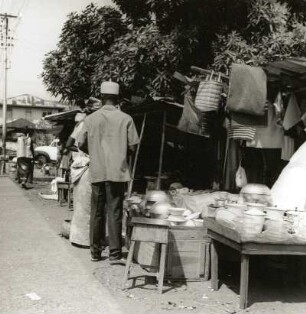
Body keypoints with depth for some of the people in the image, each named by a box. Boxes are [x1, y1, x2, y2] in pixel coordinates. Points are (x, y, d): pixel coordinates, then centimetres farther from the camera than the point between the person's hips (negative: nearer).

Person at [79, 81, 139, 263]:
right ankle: (115, 254, 3)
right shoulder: (126, 119, -4)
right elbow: (133, 146, -3)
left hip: (97, 171, 2)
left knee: (97, 212, 11)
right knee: (115, 212, 2)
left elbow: (82, 145, 6)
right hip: (117, 171, -2)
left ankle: (96, 251, 19)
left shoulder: (91, 119, 1)